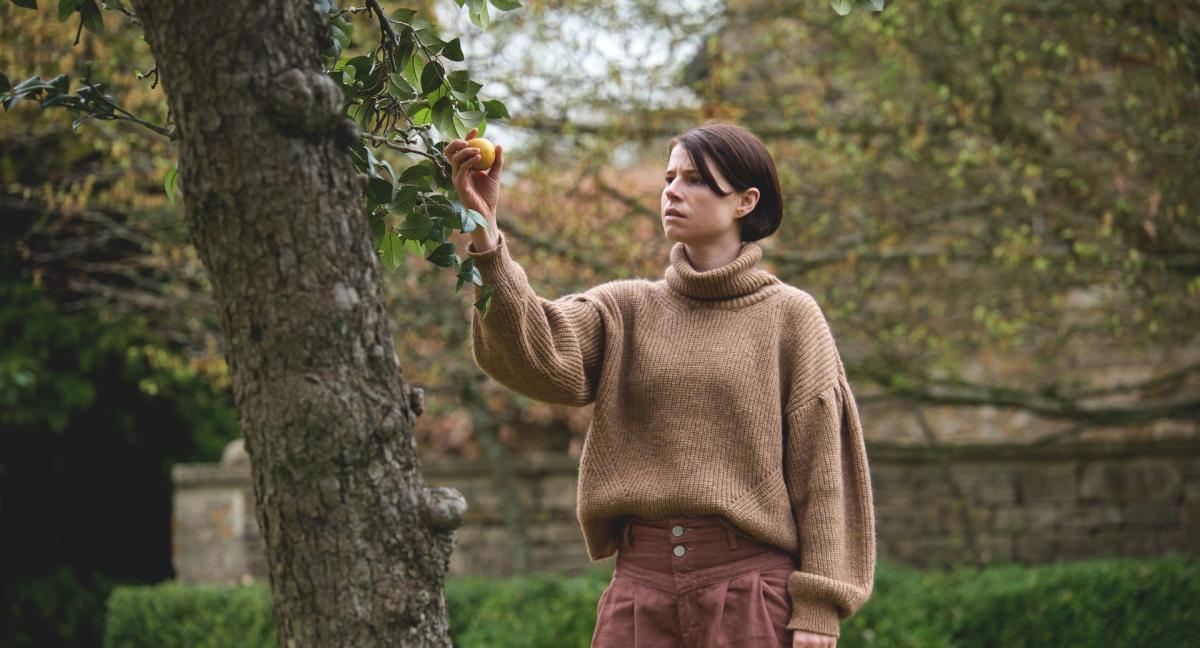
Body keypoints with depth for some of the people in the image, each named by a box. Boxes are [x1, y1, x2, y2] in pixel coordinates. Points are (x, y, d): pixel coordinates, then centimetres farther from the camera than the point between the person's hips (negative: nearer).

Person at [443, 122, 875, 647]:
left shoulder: (788, 316, 3)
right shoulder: (626, 309, 11)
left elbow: (820, 469, -1)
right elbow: (537, 357, -9)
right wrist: (484, 235, -22)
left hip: (750, 584, -3)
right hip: (641, 580, 3)